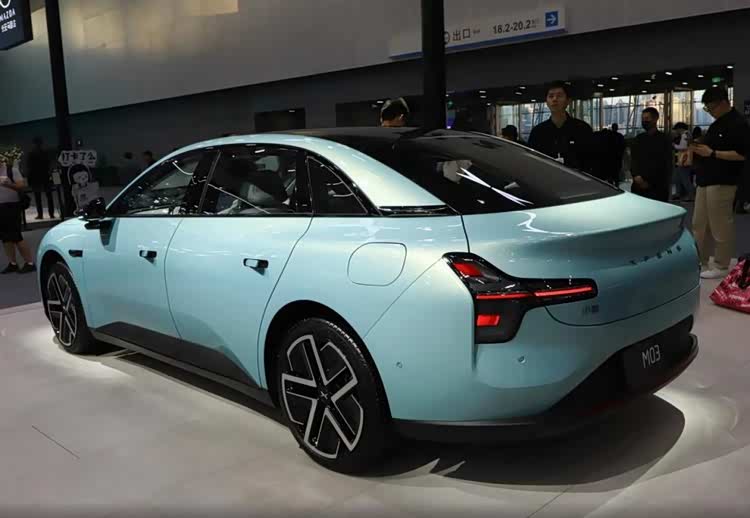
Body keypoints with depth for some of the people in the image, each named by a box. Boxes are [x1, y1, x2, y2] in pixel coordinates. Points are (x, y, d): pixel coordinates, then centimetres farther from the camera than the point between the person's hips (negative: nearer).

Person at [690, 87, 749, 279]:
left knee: (721, 227, -3)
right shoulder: (717, 124, 17)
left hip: (722, 183, -9)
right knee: (699, 225, 10)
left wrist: (711, 153, -19)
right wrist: (699, 149, 6)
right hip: (706, 181, 9)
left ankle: (721, 267, 5)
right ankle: (700, 262, 18)